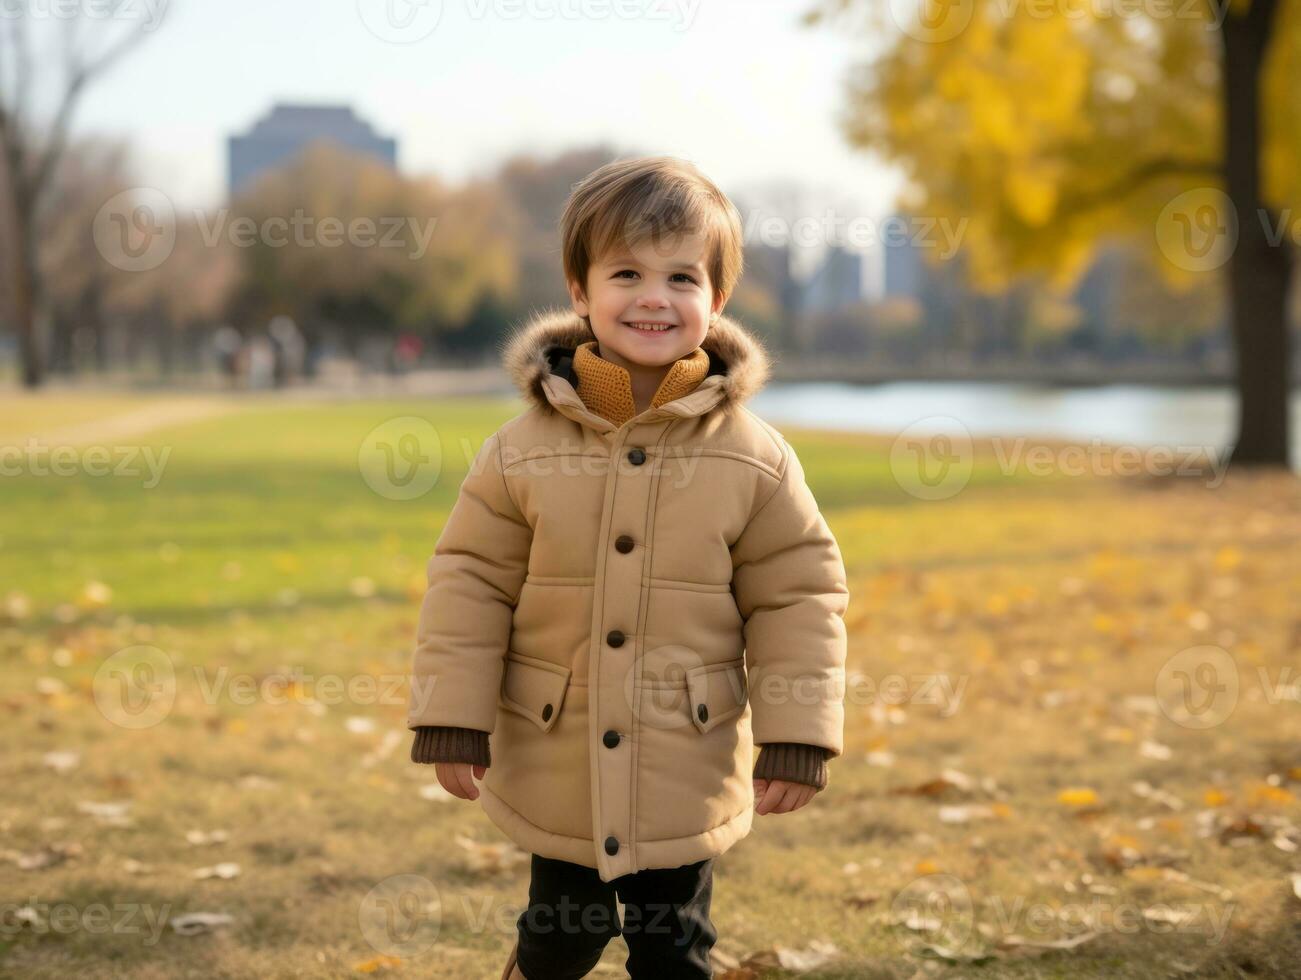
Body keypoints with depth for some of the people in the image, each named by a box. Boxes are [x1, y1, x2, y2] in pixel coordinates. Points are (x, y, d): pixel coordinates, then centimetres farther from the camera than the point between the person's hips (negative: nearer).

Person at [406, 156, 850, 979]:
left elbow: (798, 595, -3)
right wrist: (450, 721, -5)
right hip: (556, 769, 0)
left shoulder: (754, 459, -8)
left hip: (688, 778, 0)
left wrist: (797, 737, -6)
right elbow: (471, 582, -3)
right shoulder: (525, 450, -8)